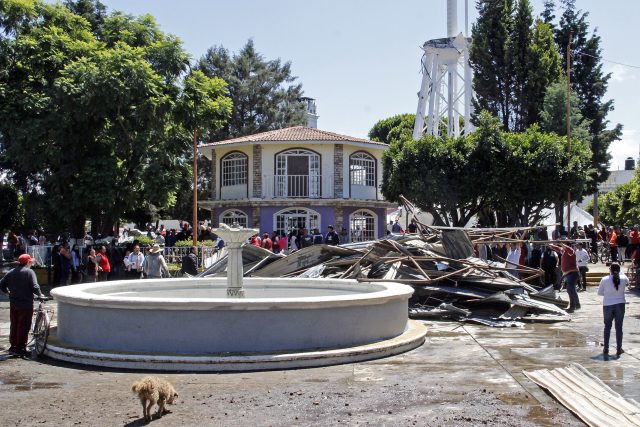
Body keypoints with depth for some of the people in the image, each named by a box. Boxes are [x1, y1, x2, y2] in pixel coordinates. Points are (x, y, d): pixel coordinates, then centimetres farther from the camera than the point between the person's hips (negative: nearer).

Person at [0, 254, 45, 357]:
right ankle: (21, 348, 2)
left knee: (14, 325, 16)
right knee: (24, 326, 0)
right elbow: (34, 287, -19)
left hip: (13, 303, 6)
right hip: (26, 303, -6)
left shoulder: (11, 272, 8)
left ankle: (13, 346, 23)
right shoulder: (29, 272, -10)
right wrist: (40, 294, -3)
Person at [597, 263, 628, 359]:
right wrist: (619, 273, 21)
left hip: (607, 305, 0)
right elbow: (627, 281, 18)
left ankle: (606, 350, 14)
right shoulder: (623, 279, -7)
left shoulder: (605, 280, -11)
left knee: (607, 327, 12)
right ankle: (618, 350, 13)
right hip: (620, 305, 1)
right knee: (619, 327, 8)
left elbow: (599, 292, -1)